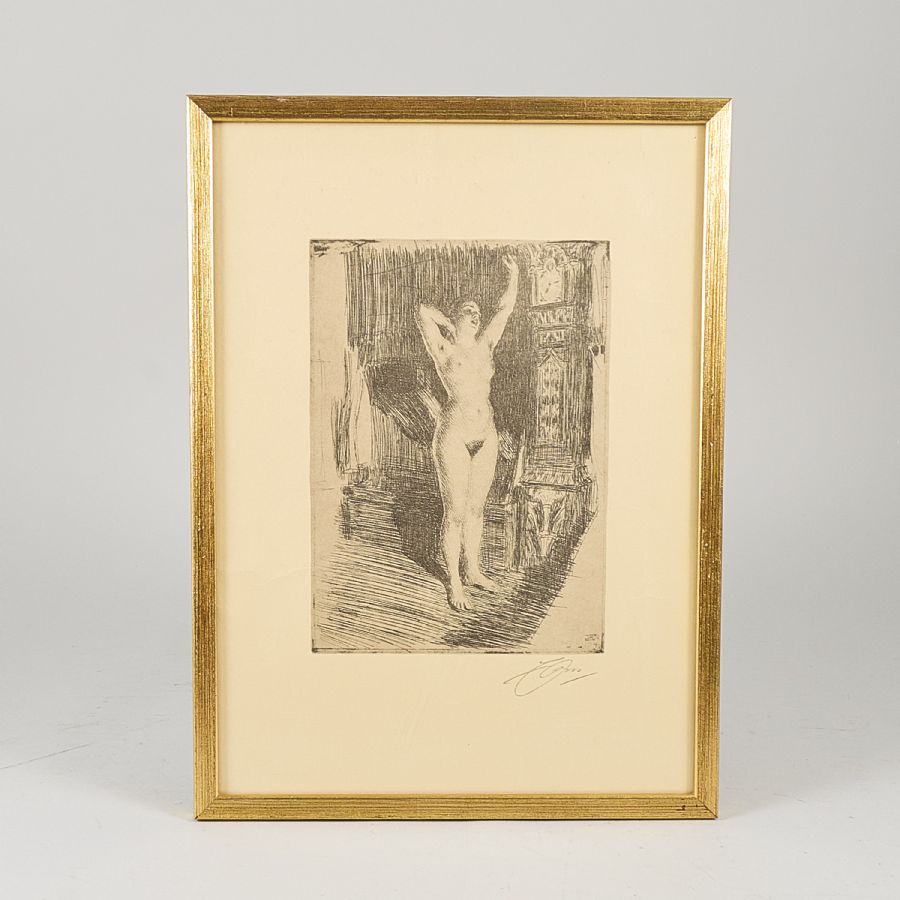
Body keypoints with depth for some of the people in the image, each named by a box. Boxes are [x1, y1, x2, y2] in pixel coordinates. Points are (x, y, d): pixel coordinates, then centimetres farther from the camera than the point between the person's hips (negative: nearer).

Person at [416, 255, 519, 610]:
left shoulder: (484, 345, 9)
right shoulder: (444, 350, -6)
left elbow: (505, 309, 9)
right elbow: (423, 311, -20)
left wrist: (514, 275, 1)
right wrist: (448, 324, -3)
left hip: (485, 436, 6)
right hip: (454, 437, -6)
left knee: (476, 508, 16)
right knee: (455, 513, 0)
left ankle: (473, 570, 31)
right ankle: (454, 584, 12)